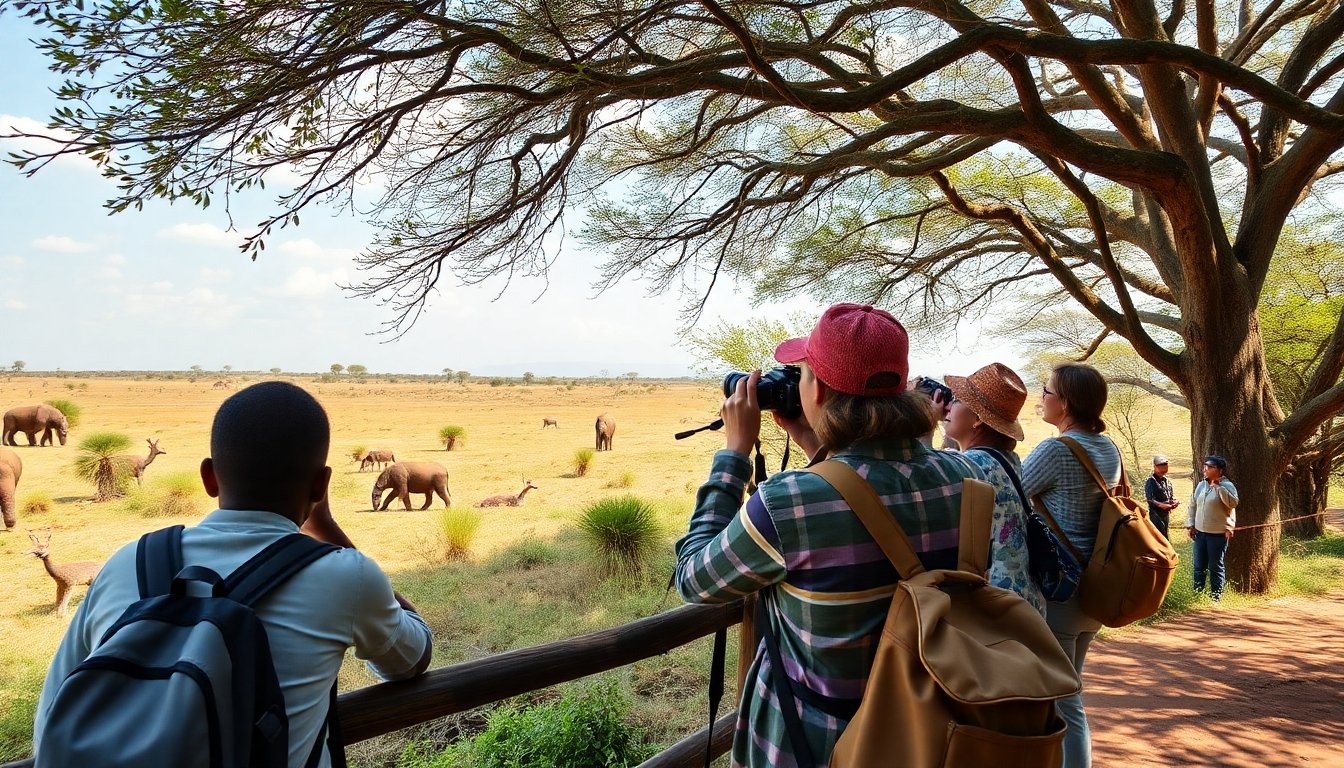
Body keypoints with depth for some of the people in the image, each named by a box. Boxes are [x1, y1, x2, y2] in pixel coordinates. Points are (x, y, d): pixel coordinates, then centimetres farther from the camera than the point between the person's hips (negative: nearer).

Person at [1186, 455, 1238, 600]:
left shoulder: (1226, 485, -9)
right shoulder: (1201, 485, 9)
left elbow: (1233, 503, -26)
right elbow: (1193, 505, 16)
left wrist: (1218, 486, -26)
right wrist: (1190, 525, 11)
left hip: (1218, 534, -6)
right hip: (1200, 532, 6)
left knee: (1216, 566, 2)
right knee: (1199, 566, 10)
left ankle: (1217, 595, 12)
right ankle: (1197, 592, 19)